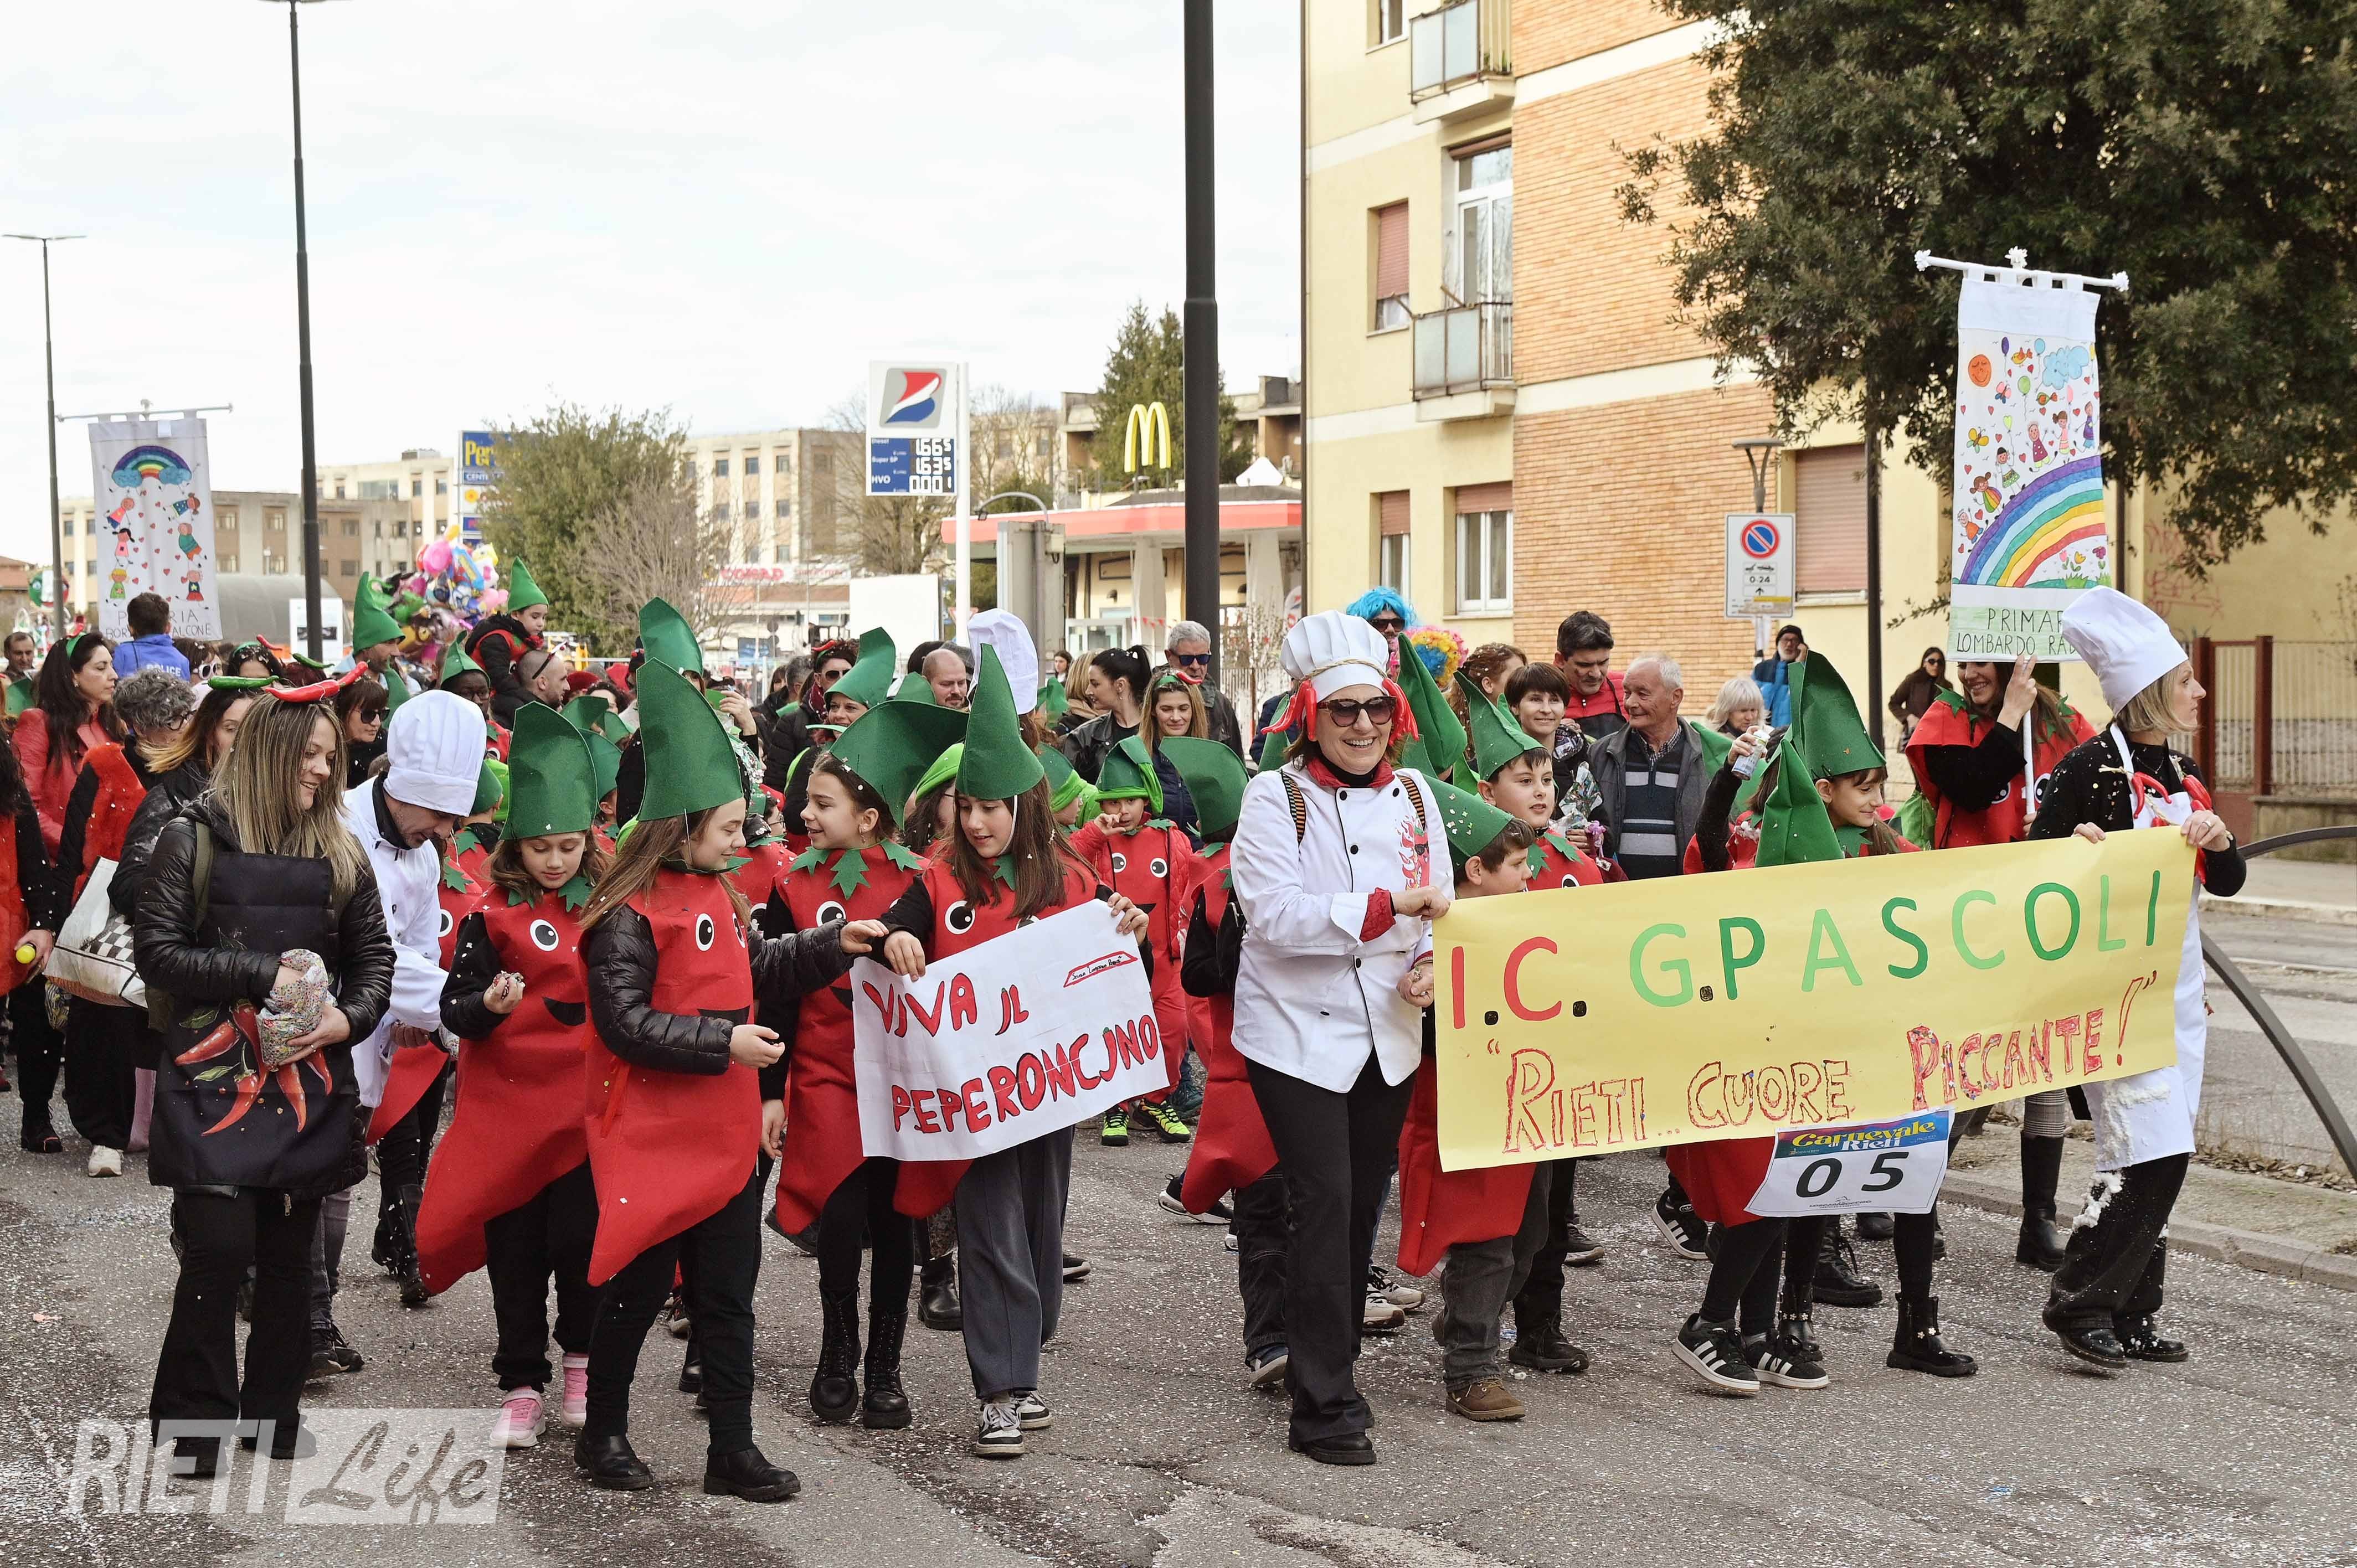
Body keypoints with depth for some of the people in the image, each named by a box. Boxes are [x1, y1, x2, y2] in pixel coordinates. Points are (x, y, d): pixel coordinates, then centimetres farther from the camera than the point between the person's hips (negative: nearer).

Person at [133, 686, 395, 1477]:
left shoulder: (339, 849, 11)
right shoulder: (194, 837, -1)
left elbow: (374, 954, 15)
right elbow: (156, 951, -6)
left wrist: (349, 1016, -5)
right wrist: (262, 975, -14)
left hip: (309, 1076, 4)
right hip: (214, 1073, -4)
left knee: (290, 1253, 8)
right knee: (219, 1250, -9)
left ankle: (274, 1411, 22)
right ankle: (196, 1422, 7)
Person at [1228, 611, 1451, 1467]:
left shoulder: (1412, 793, 7)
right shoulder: (1275, 796, -9)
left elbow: (1439, 902, 9)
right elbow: (1274, 913, -20)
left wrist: (1431, 963, -12)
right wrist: (1386, 905, -26)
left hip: (1387, 1034, 5)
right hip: (1296, 1033, -5)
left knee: (1364, 1204, 12)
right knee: (1326, 1203, -11)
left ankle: (1331, 1368, 29)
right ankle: (1322, 1408, -5)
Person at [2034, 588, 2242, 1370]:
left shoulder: (2183, 774, 13)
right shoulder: (2089, 768, -10)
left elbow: (2228, 882, 15)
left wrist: (2219, 840, -6)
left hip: (2178, 988, 8)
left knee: (2160, 1157, 9)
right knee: (2149, 1152, -13)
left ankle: (2131, 1316, 17)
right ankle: (2078, 1303, -1)